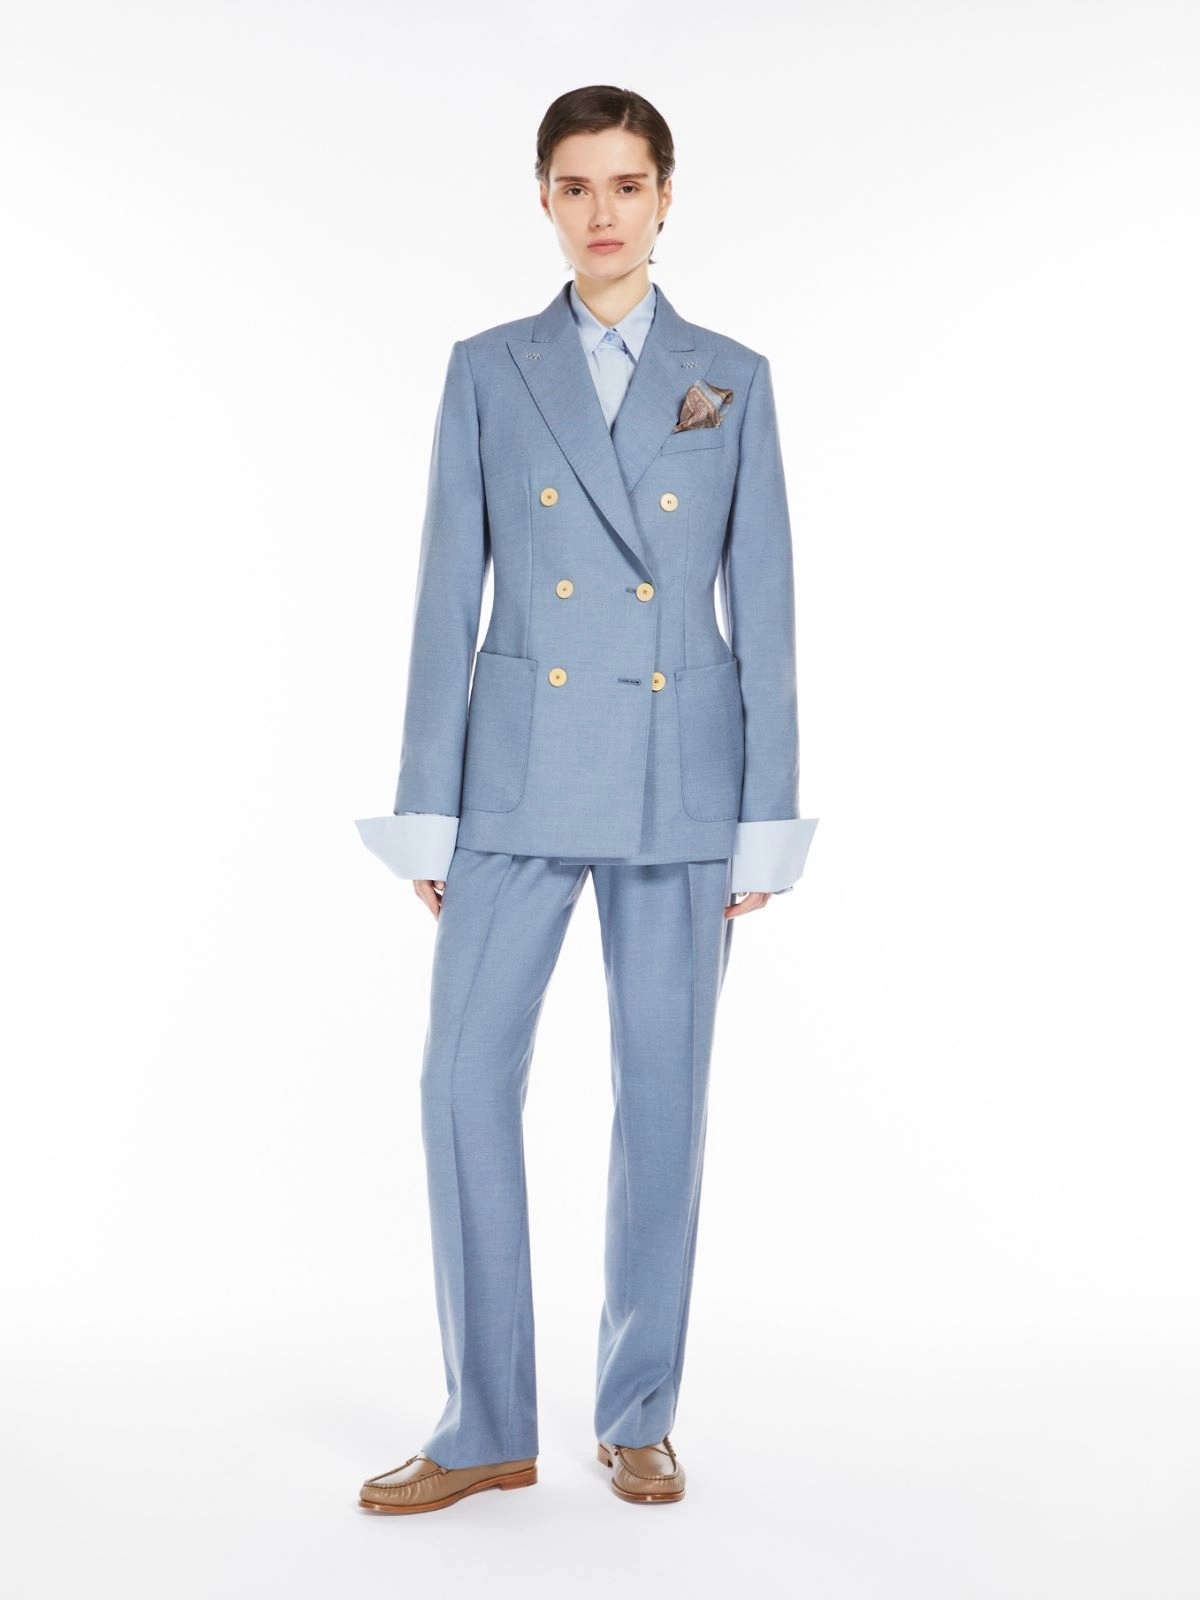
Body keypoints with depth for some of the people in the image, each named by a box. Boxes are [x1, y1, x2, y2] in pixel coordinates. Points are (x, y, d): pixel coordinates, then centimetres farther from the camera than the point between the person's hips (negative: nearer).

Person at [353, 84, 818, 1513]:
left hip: (678, 776, 0)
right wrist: (428, 810, -1)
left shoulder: (731, 380, 5)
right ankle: (487, 1428, 9)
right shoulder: (487, 371, 6)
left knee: (662, 1092, 4)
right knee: (465, 1078, -5)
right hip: (521, 768, 1)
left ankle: (639, 1417, 19)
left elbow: (764, 607, 3)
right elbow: (448, 595, 3)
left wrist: (765, 823, -1)